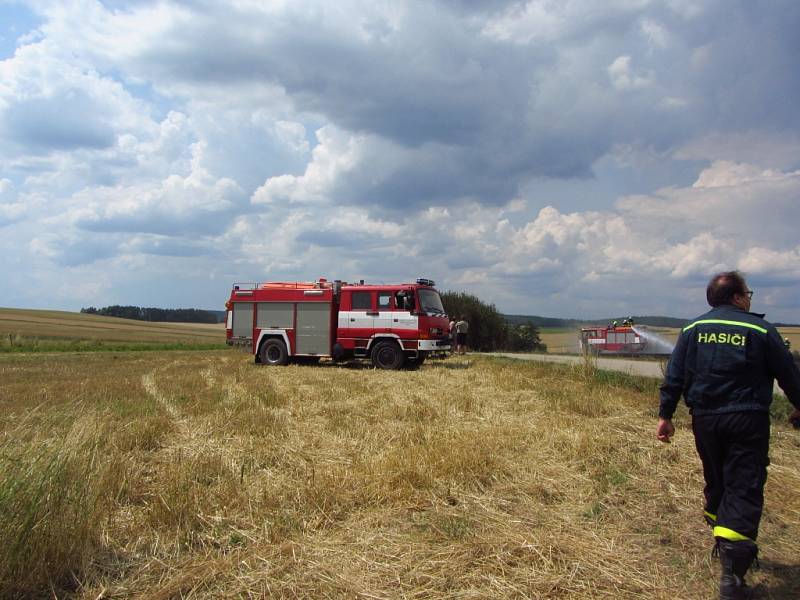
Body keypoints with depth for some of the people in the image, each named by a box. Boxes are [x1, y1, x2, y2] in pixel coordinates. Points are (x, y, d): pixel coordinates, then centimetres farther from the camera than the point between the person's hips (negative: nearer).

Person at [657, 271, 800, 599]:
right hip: (748, 420, -4)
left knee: (716, 482, 21)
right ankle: (732, 572, -11)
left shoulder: (692, 329, 4)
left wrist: (666, 415, 6)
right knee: (744, 489, -4)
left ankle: (723, 545, 37)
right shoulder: (761, 330, -4)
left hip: (705, 420, 4)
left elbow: (674, 376, 1)